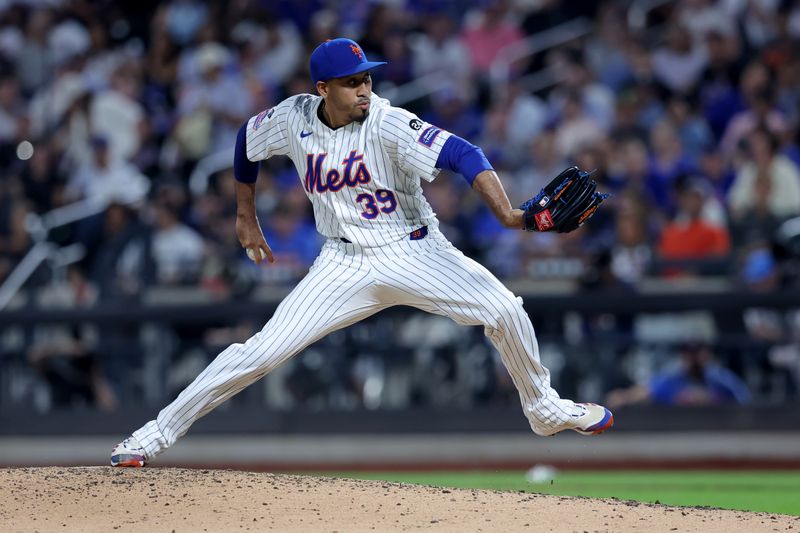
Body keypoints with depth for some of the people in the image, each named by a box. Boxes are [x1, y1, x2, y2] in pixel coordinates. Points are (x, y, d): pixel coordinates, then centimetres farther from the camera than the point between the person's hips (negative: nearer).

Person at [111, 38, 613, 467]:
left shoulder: (388, 124, -21)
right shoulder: (293, 118, -9)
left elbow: (462, 154, -32)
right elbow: (247, 143, 14)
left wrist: (507, 213, -46)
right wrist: (246, 217, 20)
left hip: (414, 251, -1)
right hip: (345, 265, 1)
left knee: (505, 309, -16)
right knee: (262, 351, -10)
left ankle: (543, 407, 12)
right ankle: (159, 433, 0)